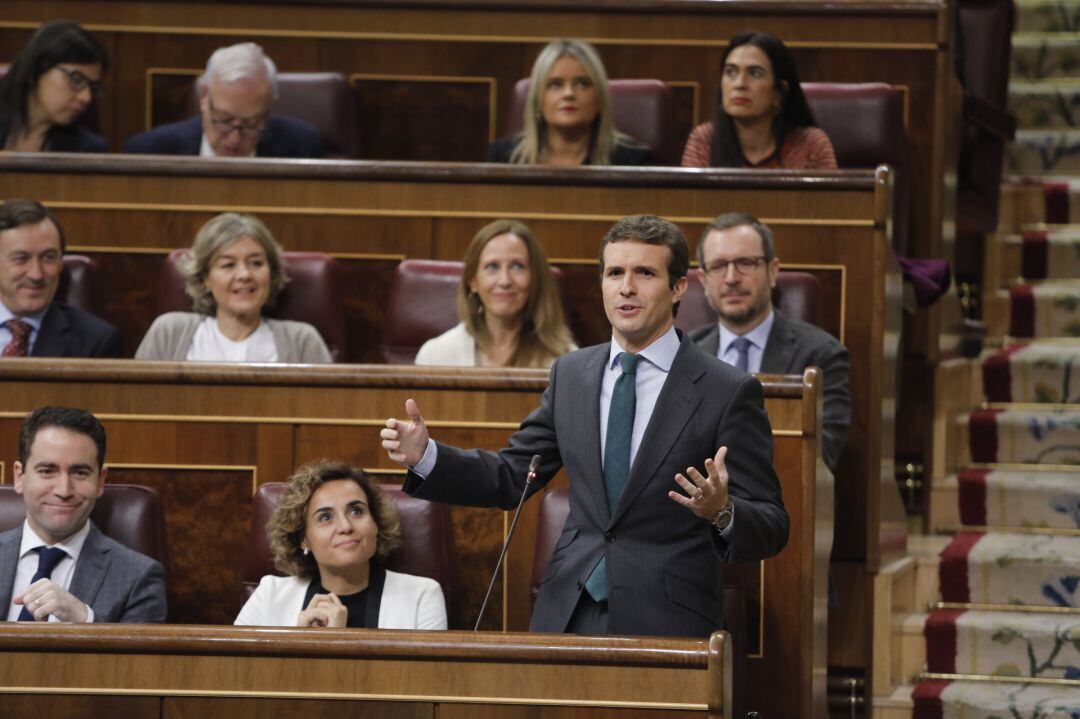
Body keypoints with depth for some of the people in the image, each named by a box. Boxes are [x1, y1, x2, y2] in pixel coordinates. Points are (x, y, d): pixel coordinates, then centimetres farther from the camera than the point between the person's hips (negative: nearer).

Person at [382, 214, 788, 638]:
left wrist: (722, 512, -28)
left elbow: (771, 528, -6)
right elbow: (511, 477, 16)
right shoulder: (571, 374, 11)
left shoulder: (728, 392, -5)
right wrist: (426, 456, 1)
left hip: (667, 624, -4)